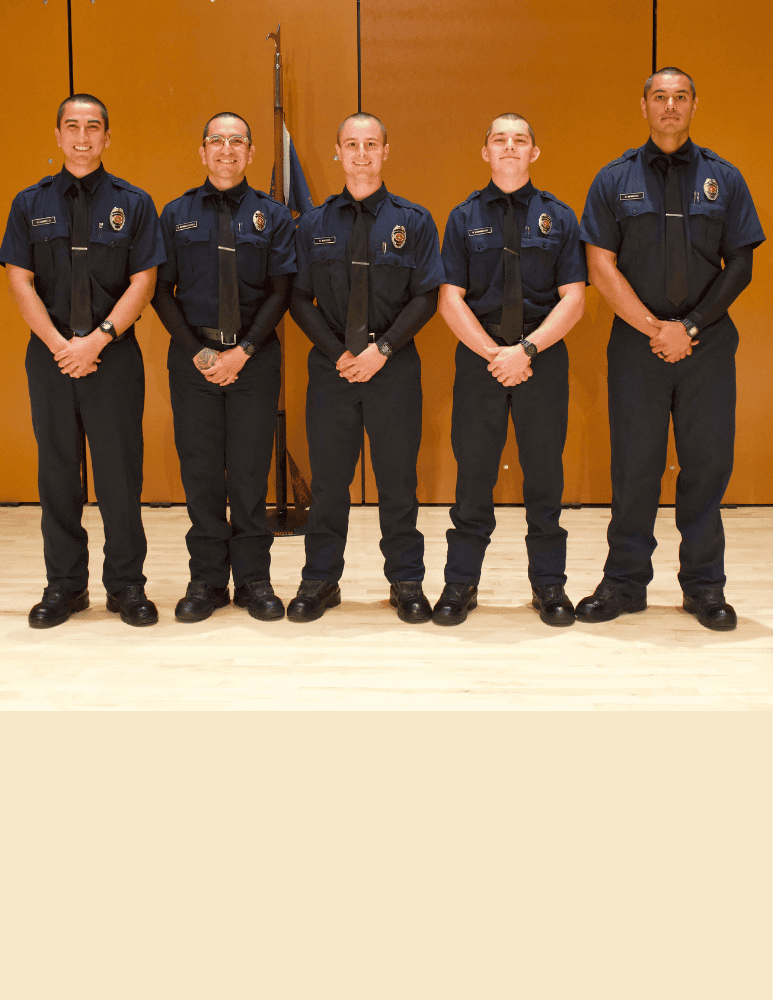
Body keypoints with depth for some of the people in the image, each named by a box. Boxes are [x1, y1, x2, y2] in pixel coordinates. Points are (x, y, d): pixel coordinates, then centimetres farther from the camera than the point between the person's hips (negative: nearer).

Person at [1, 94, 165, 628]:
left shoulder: (134, 203, 5)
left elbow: (142, 283, -2)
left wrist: (96, 340, -12)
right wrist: (60, 345, -10)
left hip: (114, 356, -2)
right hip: (50, 356, 2)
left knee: (120, 473, 0)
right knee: (57, 472, 6)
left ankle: (126, 585, 12)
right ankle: (65, 585, 17)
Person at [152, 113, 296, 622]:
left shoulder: (273, 216, 6)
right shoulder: (177, 215, 8)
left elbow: (280, 292, 0)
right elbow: (162, 291, 5)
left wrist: (243, 351, -10)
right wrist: (198, 351, -7)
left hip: (255, 357, -1)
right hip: (193, 356, 1)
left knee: (251, 471, 1)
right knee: (201, 471, 3)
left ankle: (254, 580, 12)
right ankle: (207, 580, 13)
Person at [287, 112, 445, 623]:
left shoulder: (414, 221, 4)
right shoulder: (314, 225, 8)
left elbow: (426, 297, -2)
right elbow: (300, 299, 4)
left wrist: (382, 349, -12)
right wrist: (339, 352, -8)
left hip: (394, 368, -1)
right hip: (330, 369, 1)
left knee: (398, 480, 4)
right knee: (328, 480, 5)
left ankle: (407, 581, 16)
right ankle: (320, 581, 16)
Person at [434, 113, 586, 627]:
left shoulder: (559, 216, 7)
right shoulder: (465, 217, 7)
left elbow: (573, 299, 0)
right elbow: (451, 299, 1)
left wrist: (527, 348, -13)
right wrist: (493, 353, -11)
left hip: (543, 356, 0)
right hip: (478, 354, 0)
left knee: (544, 472, 4)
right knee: (473, 473, 3)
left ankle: (550, 584, 16)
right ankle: (461, 584, 13)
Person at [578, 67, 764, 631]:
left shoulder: (724, 179, 8)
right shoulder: (615, 181, 6)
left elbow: (740, 267, 3)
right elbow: (601, 268, -1)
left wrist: (690, 327, -8)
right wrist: (653, 327, -9)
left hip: (708, 347, 1)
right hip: (636, 346, -1)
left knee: (707, 463, 3)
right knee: (635, 467, 3)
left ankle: (704, 587, 15)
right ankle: (625, 583, 14)